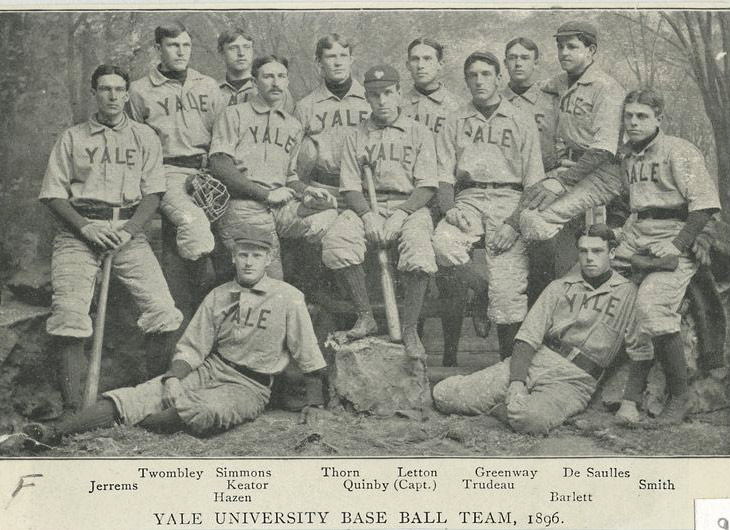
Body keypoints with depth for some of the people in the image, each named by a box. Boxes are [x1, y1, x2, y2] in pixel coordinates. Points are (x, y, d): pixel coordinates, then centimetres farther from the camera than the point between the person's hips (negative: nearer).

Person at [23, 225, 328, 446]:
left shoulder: (288, 298, -2)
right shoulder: (218, 296, 11)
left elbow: (310, 359, 0)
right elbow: (191, 348, 8)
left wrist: (314, 404, -5)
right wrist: (173, 379, -11)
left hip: (249, 387, -3)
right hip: (207, 370, 3)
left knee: (202, 410, -38)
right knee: (139, 396, -20)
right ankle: (54, 433, -33)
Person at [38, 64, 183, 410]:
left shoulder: (144, 137, 16)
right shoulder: (72, 138, 14)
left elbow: (153, 193, 8)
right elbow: (53, 193, 8)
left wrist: (129, 229, -9)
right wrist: (85, 227, -8)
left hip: (128, 230, 1)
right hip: (79, 230, -1)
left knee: (163, 310, -16)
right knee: (69, 312, -19)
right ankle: (73, 406, -16)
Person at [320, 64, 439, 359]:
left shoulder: (419, 133, 11)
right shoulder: (357, 137, 15)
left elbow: (426, 187, 2)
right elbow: (350, 187, 6)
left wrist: (401, 214, -14)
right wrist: (367, 214, -14)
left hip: (410, 206, -2)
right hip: (367, 207, 2)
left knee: (418, 252, -35)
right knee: (334, 240, -30)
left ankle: (410, 329, -20)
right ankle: (365, 317, -17)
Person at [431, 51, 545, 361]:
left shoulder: (522, 123, 12)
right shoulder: (456, 124, 19)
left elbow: (534, 182, 5)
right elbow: (443, 178, 11)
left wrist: (514, 222, -10)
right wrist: (451, 208, -10)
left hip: (509, 200, -2)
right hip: (468, 199, 2)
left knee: (508, 292, -14)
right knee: (442, 245, -32)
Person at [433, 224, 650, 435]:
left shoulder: (628, 292, 7)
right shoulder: (559, 287, 12)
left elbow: (639, 349, 8)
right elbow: (528, 337, 3)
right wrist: (517, 382, -13)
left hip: (574, 380, -2)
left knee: (531, 419, -38)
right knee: (443, 394, -12)